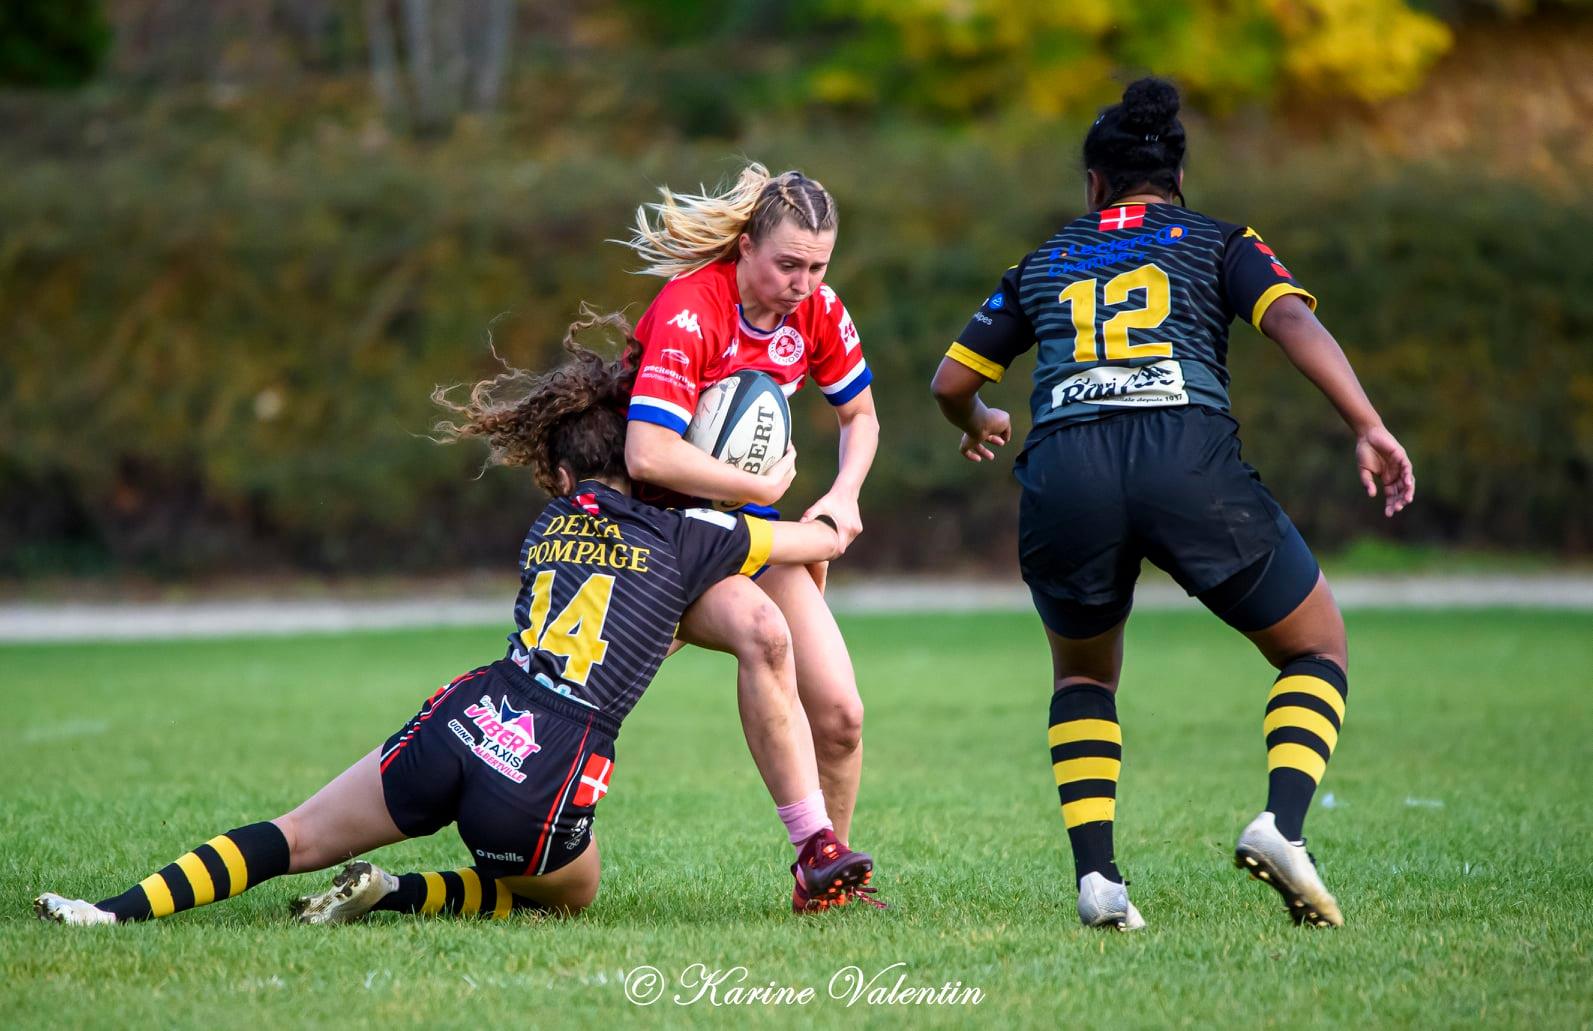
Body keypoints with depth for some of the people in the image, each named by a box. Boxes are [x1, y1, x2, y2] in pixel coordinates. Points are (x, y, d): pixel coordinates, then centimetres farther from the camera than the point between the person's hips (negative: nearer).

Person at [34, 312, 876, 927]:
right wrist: (832, 516, 40)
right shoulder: (679, 539, 7)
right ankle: (393, 897, 4)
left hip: (462, 723, 3)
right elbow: (825, 539, 19)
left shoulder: (548, 528, 19)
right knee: (570, 897, 26)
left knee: (297, 838, 14)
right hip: (548, 777, -3)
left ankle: (120, 911, -3)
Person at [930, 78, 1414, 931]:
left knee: (1084, 675, 28)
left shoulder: (1044, 261, 28)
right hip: (1190, 456, -2)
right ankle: (1281, 822, -10)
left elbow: (951, 382, 30)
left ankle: (1096, 874, 8)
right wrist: (1368, 429, -4)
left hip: (1062, 472, 2)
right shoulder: (1217, 243, 21)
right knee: (1318, 651, 17)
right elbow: (1294, 322, 2)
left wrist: (978, 426, 52)